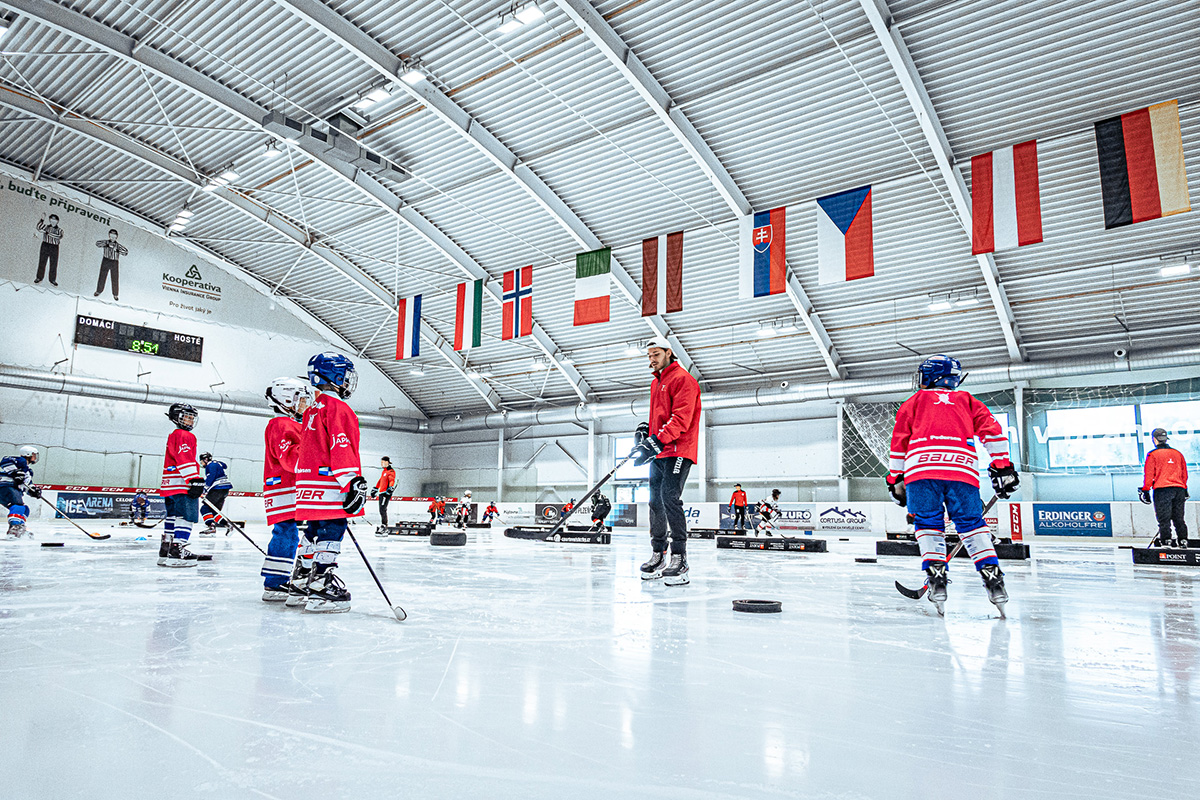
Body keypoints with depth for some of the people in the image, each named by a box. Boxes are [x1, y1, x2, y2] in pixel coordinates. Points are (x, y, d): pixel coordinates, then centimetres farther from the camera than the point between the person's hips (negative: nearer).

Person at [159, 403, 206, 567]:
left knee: (173, 517, 14)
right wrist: (194, 480, -26)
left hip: (170, 486, 11)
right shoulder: (183, 435, -8)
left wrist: (196, 481, 31)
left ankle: (165, 552, 18)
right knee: (186, 517, -11)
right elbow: (185, 459, -20)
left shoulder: (173, 436, 26)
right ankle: (177, 551, -16)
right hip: (182, 485, -11)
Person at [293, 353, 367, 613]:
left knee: (318, 533, 15)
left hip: (310, 485, 10)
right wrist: (353, 481, -21)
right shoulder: (338, 408, -10)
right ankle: (321, 591, -10)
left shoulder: (312, 411, 21)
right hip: (330, 487, -10)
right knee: (331, 533, -9)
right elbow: (341, 447, -19)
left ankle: (310, 580, 21)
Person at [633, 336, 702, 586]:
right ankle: (659, 555, 17)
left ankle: (679, 558, -13)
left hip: (677, 450, -9)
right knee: (656, 500, 9)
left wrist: (657, 440, -27)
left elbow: (680, 418, -19)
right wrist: (646, 429, 12)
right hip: (659, 452, 9)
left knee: (670, 498, -17)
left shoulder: (682, 379, -8)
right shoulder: (656, 383, 22)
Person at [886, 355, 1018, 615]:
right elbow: (992, 429, 15)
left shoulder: (914, 402, 24)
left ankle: (936, 576, -5)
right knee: (971, 522, 12)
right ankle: (992, 576, 0)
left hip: (921, 468, -1)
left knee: (928, 523, 9)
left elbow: (899, 442, 18)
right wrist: (1002, 467, 14)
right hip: (962, 468, 2)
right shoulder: (966, 400, 29)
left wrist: (895, 481, 22)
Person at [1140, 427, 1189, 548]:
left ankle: (1166, 541, -9)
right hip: (1179, 489, 5)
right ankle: (1183, 540, 10)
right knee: (1179, 518, 11)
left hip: (1162, 489, -5)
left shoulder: (1153, 454, -2)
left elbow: (1149, 474, -4)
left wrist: (1145, 490, 1)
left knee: (1164, 518, -5)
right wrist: (1184, 489, 28)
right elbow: (1184, 473, 20)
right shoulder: (1178, 453, 14)